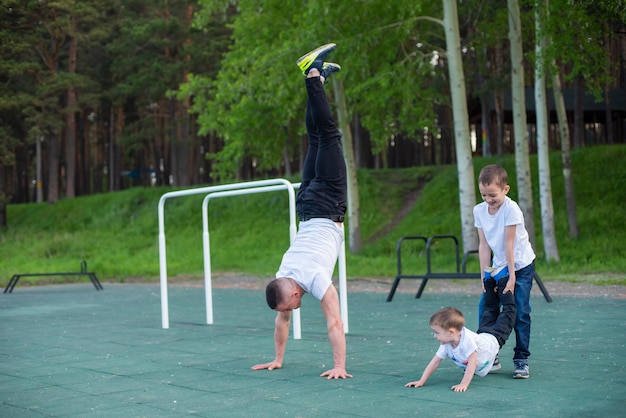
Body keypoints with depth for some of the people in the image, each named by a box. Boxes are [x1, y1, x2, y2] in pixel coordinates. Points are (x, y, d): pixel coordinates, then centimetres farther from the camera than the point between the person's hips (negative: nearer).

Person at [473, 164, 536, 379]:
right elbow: (484, 245, -5)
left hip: (521, 266, -5)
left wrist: (512, 277, -20)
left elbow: (509, 244, -23)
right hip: (498, 266, 5)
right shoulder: (479, 210, -6)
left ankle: (521, 359, 3)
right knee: (485, 307, -1)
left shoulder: (511, 209, -22)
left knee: (520, 312, -8)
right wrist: (485, 276, -8)